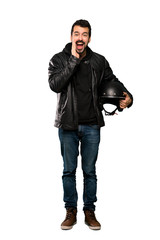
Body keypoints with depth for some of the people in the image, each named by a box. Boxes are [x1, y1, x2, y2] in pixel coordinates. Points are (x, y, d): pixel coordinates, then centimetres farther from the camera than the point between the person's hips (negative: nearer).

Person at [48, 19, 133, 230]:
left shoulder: (99, 61, 3)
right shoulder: (58, 60, -2)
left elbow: (113, 81, 15)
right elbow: (55, 85, -18)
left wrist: (127, 96, -4)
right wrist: (73, 60, -20)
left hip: (92, 126, 1)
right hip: (68, 125, -1)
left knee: (90, 171, 9)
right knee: (69, 170, 10)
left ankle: (90, 211, 23)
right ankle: (71, 211, 25)